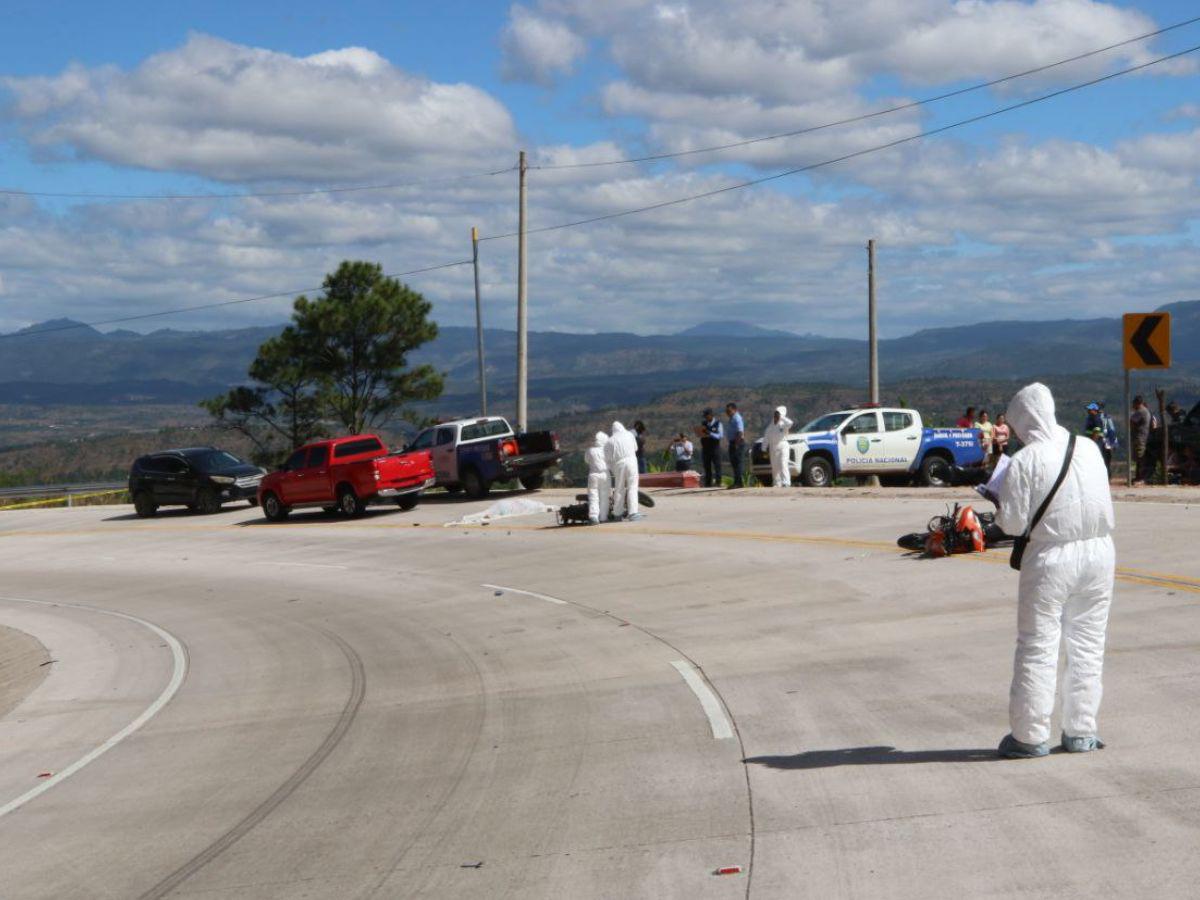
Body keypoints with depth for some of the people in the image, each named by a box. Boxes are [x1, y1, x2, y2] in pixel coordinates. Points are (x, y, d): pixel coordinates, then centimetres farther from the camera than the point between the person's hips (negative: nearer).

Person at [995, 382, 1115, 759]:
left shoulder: (1024, 461, -12)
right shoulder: (1089, 448, 2)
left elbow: (1013, 523, -11)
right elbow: (1104, 502, 13)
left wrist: (999, 510, 9)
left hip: (1051, 558, -4)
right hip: (1099, 551, 4)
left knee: (1037, 646, 3)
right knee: (1088, 644, 12)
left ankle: (1030, 735, 5)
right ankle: (1080, 731, 17)